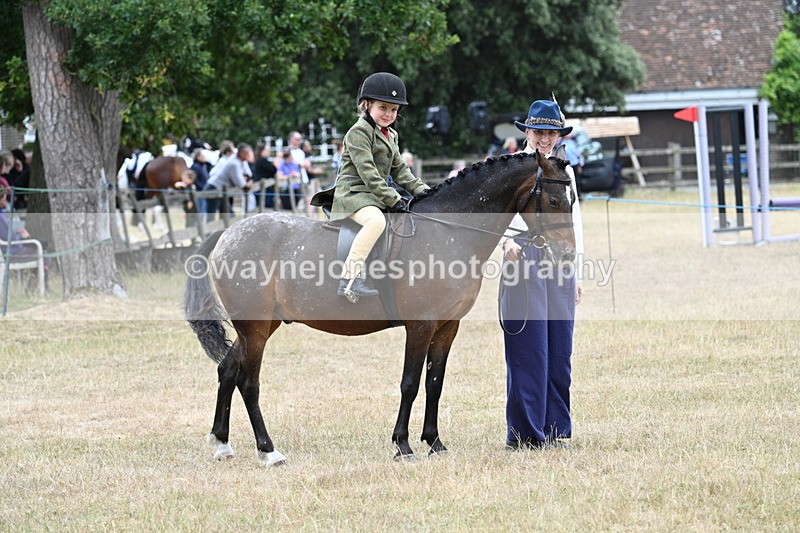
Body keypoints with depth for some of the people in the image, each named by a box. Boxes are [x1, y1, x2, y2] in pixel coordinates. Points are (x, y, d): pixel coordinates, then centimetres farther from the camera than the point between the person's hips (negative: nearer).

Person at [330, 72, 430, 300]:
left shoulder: (390, 136, 20)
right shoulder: (359, 132, -9)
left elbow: (399, 170, 20)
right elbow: (367, 172, -18)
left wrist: (421, 189, 4)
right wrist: (393, 199, -23)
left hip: (377, 195, 10)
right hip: (353, 193, -10)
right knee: (376, 220, -38)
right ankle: (350, 278, -44)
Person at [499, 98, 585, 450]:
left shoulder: (565, 172, 16)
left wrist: (577, 273, 16)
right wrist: (506, 241, -30)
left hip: (559, 261, 5)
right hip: (523, 259, -5)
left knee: (559, 349, 5)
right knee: (527, 348, -6)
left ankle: (555, 428, 12)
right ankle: (523, 431, -1)